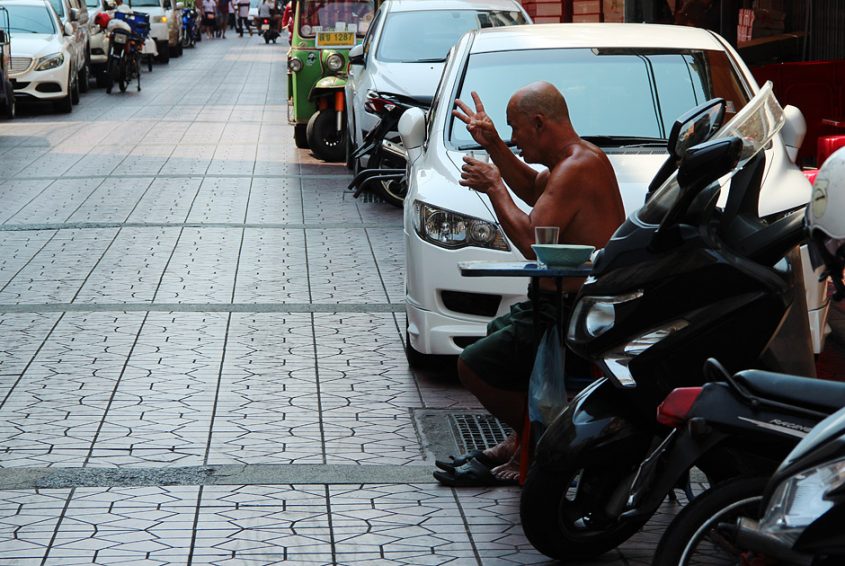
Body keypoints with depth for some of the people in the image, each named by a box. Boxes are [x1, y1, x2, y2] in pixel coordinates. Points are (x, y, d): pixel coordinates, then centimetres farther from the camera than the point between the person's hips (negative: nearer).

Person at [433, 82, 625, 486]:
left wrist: (494, 187, -14)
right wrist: (494, 147, 19)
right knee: (499, 333, 30)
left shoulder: (577, 168, -22)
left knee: (473, 366, -7)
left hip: (578, 320, -11)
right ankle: (520, 443, 23)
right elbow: (534, 190, 30)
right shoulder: (579, 157, 11)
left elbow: (531, 240, -27)